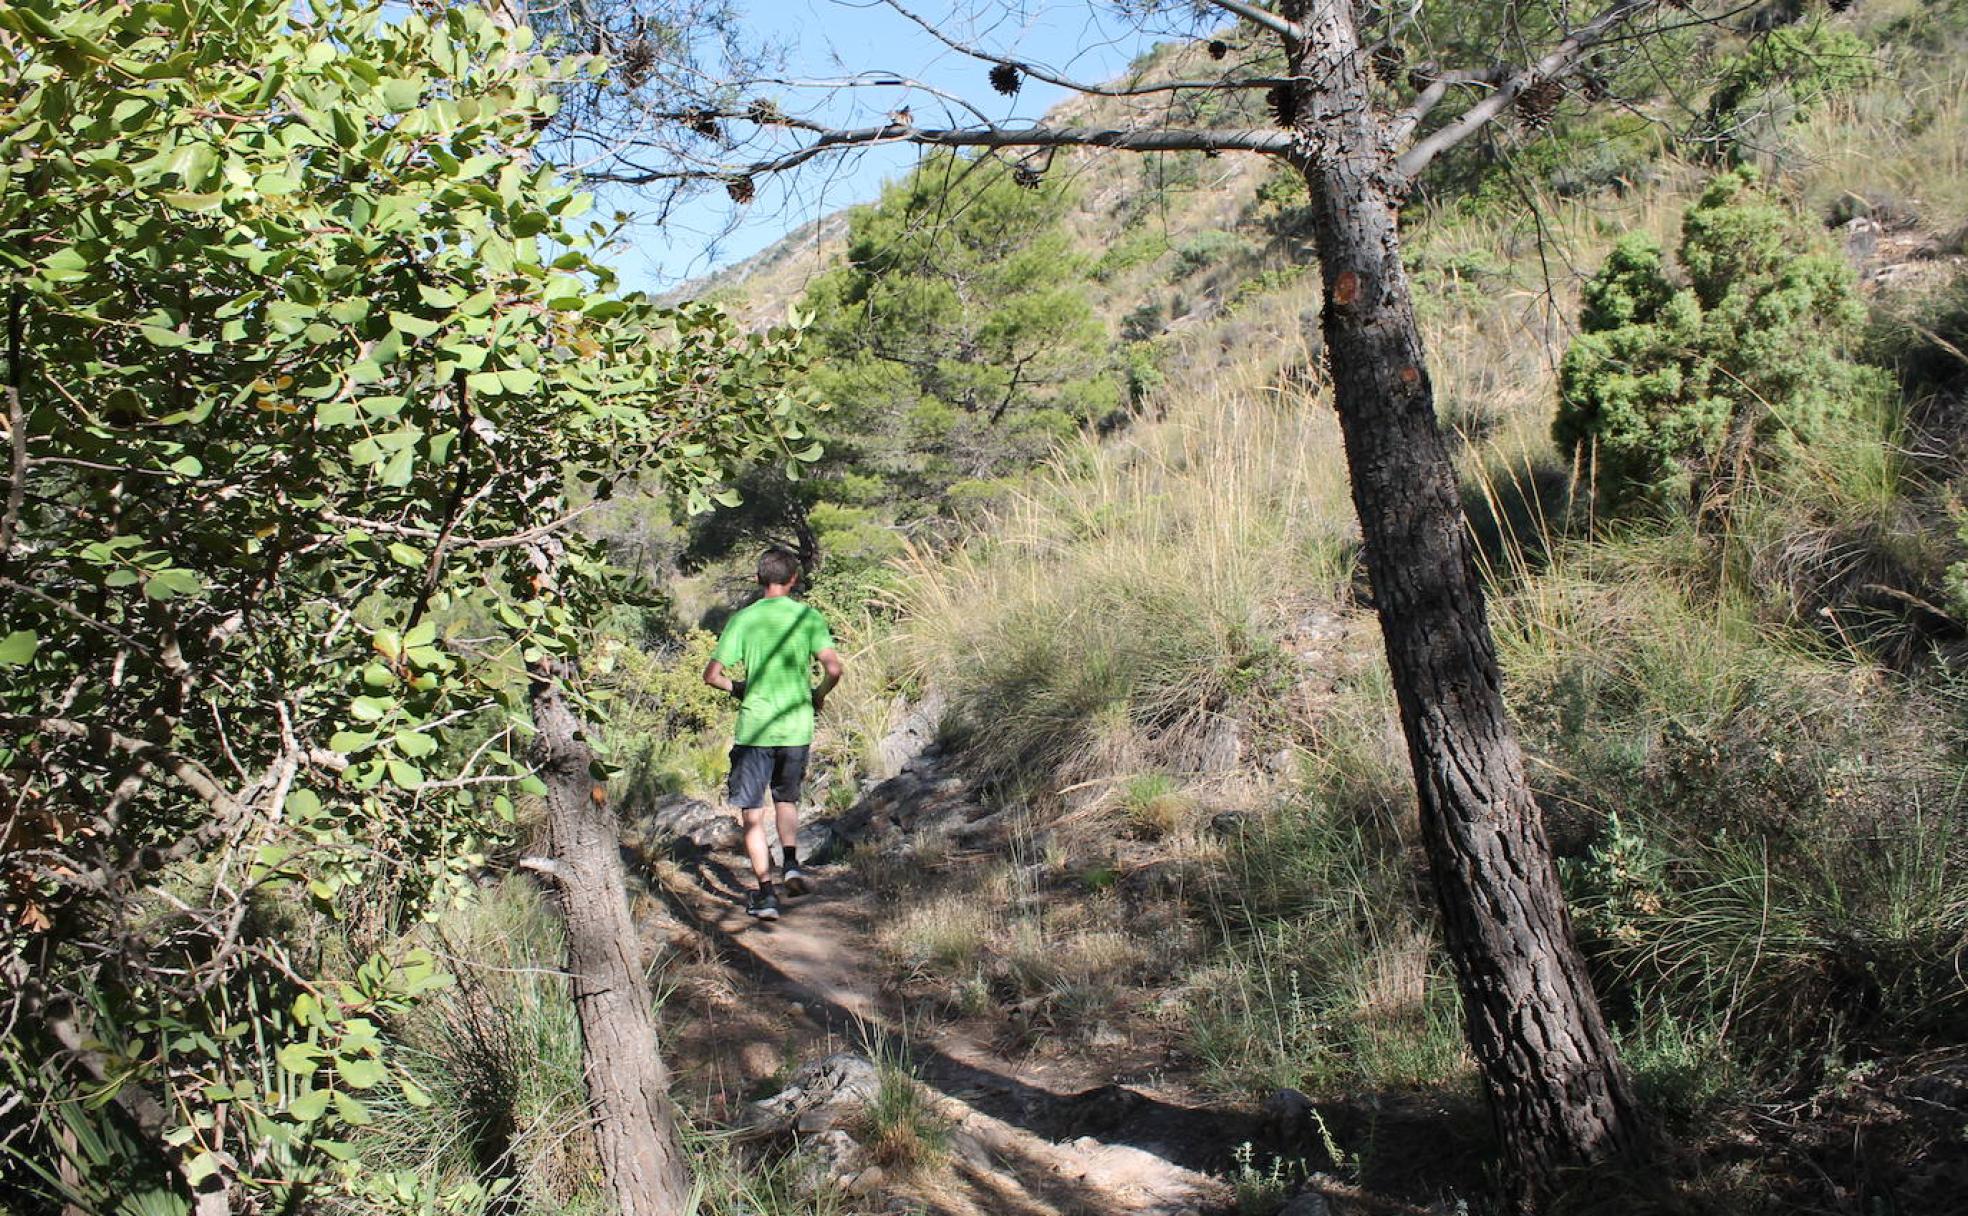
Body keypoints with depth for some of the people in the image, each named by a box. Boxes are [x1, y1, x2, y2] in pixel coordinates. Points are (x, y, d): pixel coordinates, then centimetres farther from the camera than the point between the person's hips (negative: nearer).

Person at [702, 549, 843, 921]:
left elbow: (712, 674, -6)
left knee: (752, 813, 8)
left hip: (754, 727, -2)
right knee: (787, 798, 25)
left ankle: (766, 893, 5)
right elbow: (833, 669, -12)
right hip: (797, 726, 2)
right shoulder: (809, 617, -2)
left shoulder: (742, 619, -3)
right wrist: (818, 695, 8)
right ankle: (790, 862, 6)